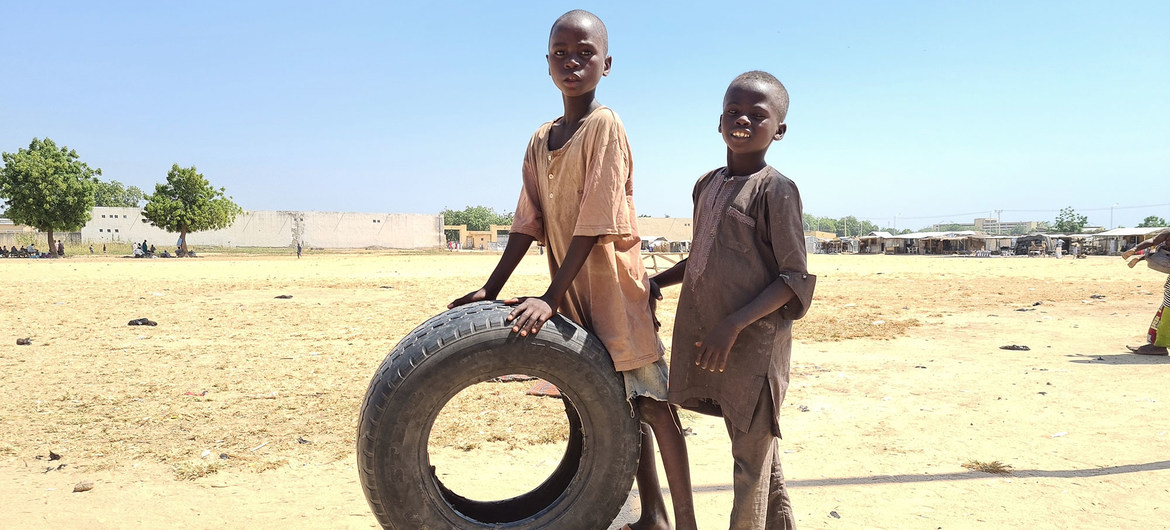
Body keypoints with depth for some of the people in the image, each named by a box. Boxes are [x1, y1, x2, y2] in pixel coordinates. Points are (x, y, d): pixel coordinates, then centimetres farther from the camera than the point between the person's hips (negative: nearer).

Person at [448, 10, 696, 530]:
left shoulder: (605, 125, -13)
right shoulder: (541, 141, 8)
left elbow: (594, 223, -20)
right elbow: (528, 222, 9)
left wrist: (551, 298, -22)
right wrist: (490, 289, 5)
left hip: (616, 288, -7)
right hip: (574, 293, 7)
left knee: (652, 403, -1)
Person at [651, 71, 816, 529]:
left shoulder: (776, 189, -11)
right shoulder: (707, 185, 11)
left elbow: (795, 279, -14)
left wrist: (734, 324, -22)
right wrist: (656, 281, 12)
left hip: (754, 341, -7)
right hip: (710, 340, 7)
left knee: (752, 458, 3)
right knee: (754, 449, 18)